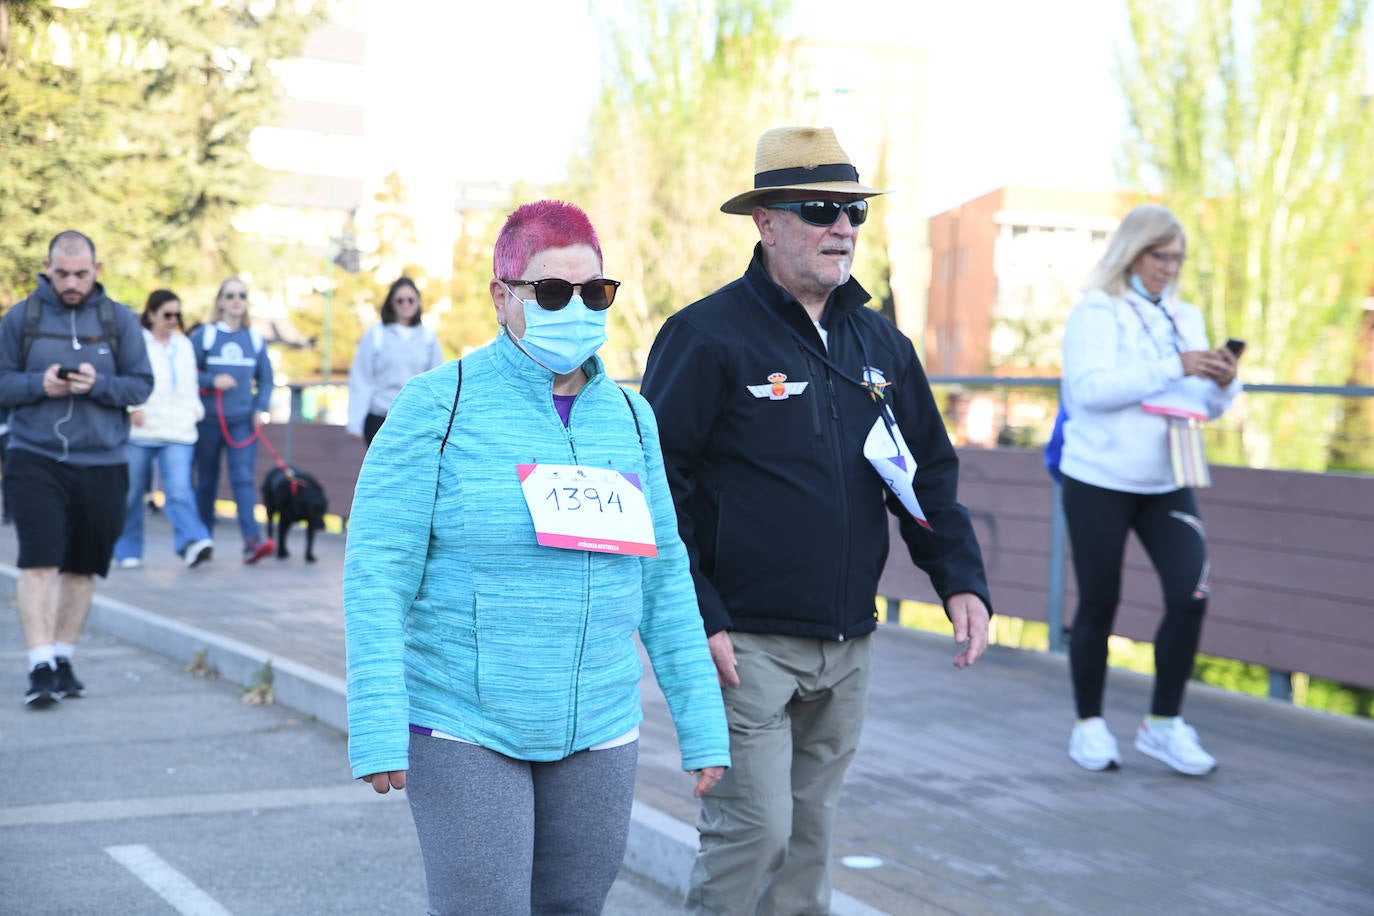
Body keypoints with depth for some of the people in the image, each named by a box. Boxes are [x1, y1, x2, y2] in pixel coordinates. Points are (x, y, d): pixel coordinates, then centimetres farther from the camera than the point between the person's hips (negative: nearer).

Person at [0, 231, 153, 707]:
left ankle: (63, 659, 21)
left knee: (82, 568, 9)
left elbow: (141, 384, 3)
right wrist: (39, 384, -15)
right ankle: (41, 666, -11)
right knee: (39, 562, -12)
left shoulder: (119, 320, 4)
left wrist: (98, 384, -15)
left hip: (102, 463, 2)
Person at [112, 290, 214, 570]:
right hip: (139, 431, -3)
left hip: (178, 432, 3)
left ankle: (192, 542, -29)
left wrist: (194, 411, 14)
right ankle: (127, 551, 18)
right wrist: (132, 407, -19)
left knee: (179, 489, -15)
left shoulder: (185, 345, 19)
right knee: (132, 492, 6)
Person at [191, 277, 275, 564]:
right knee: (206, 481, 8)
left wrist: (261, 408, 0)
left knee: (243, 478, -13)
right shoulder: (204, 336, 1)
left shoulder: (255, 340, 9)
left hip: (243, 422, 1)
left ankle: (252, 540, -24)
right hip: (209, 420, -1)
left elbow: (266, 379, 15)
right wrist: (212, 381, -15)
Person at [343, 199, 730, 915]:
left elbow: (663, 581, 10)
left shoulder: (628, 417, 8)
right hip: (464, 732, -4)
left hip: (598, 735, 5)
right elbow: (377, 575, -10)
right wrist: (378, 730, -16)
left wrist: (701, 726, 8)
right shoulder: (439, 405, -6)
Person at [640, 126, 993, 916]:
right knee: (755, 828, -9)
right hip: (746, 644, -6)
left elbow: (930, 473, 17)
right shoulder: (709, 336, -9)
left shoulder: (880, 341, 11)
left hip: (847, 648, 6)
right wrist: (694, 617, -17)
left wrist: (963, 579, 3)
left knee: (812, 833, 14)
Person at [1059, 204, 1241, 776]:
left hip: (1167, 485, 5)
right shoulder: (1097, 312, -5)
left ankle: (1163, 722, 5)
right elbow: (1089, 387, -21)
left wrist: (1224, 384, -9)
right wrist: (1173, 368, -24)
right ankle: (1089, 725, 18)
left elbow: (1207, 405, 14)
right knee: (1099, 604, 3)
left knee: (1190, 595, -9)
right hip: (1099, 481, -4)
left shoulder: (1185, 318, 12)